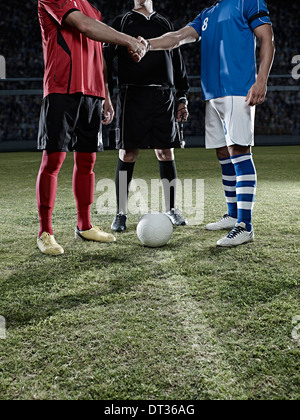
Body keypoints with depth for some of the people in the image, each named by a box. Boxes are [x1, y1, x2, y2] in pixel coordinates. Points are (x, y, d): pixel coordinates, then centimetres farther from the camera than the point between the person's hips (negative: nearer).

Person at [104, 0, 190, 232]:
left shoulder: (165, 24, 20)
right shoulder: (121, 22, 11)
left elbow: (178, 62, 20)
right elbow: (107, 59, 3)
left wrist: (182, 98, 13)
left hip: (164, 96, 3)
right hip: (133, 95, -3)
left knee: (166, 153, 2)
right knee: (128, 154, -5)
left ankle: (172, 210, 12)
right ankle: (121, 214, 4)